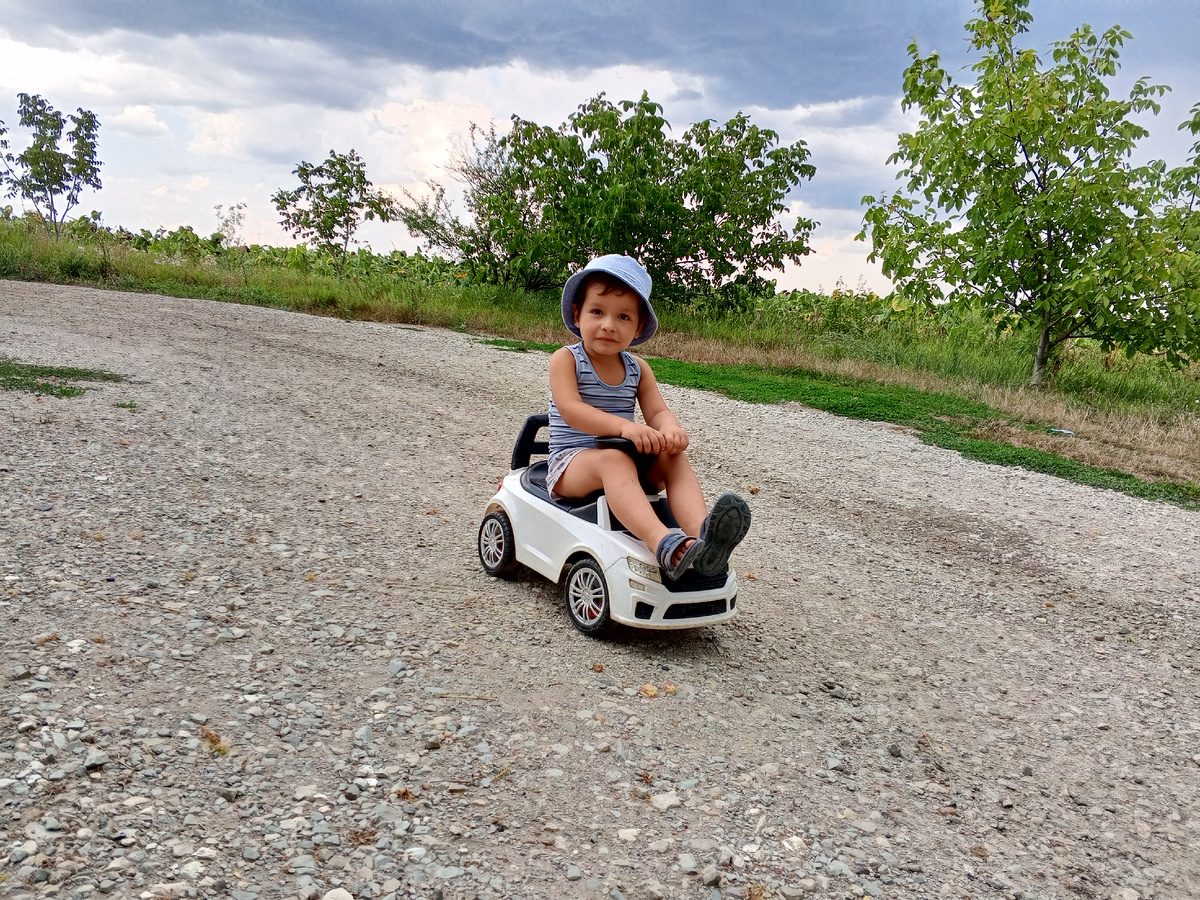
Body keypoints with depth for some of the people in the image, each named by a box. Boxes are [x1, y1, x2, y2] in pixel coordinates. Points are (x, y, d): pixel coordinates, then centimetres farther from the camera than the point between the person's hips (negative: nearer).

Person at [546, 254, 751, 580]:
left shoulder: (638, 369, 11)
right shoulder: (565, 359, -5)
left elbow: (657, 410, 0)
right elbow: (571, 410, -20)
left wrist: (669, 428, -27)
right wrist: (623, 426, -36)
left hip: (626, 461, 5)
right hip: (570, 463, -5)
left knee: (674, 457, -22)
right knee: (614, 459, -37)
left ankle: (701, 532, -47)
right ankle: (664, 543, -60)